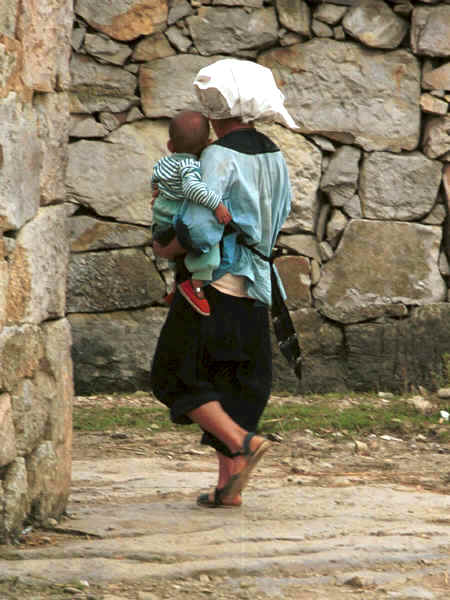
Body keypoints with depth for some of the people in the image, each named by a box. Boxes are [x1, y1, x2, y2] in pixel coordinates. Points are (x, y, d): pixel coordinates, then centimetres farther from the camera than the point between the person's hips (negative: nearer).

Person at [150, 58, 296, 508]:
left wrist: (167, 250, -4)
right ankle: (229, 487, 7)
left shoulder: (220, 157, -16)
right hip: (255, 289, 7)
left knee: (177, 380, 4)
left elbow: (200, 230, -25)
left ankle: (243, 442, -12)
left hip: (215, 285, -7)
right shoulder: (273, 156, 9)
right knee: (233, 387, 11)